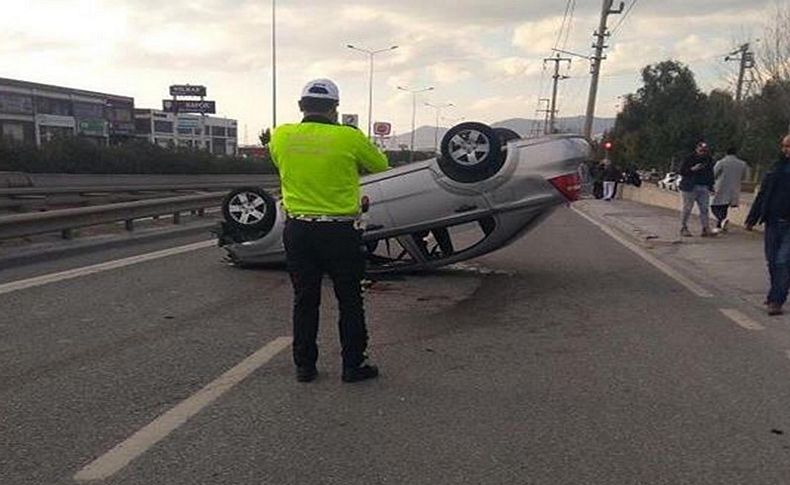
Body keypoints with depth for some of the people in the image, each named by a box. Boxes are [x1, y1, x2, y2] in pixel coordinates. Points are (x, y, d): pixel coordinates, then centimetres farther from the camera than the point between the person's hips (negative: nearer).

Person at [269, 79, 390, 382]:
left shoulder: (280, 136, -2)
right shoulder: (350, 138, -11)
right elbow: (380, 166, 6)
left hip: (297, 230, 3)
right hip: (339, 232, -3)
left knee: (304, 300, 15)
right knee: (349, 301, 12)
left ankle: (304, 366, 24)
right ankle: (353, 365, 21)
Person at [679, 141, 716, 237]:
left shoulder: (709, 160, 14)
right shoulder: (689, 159, -4)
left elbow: (711, 174, 21)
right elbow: (682, 171, -7)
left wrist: (711, 186, 15)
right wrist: (693, 169, -21)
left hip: (704, 188, 5)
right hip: (690, 187, -5)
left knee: (704, 209, 2)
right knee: (687, 208, -3)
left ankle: (706, 229, 3)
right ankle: (683, 228, 6)